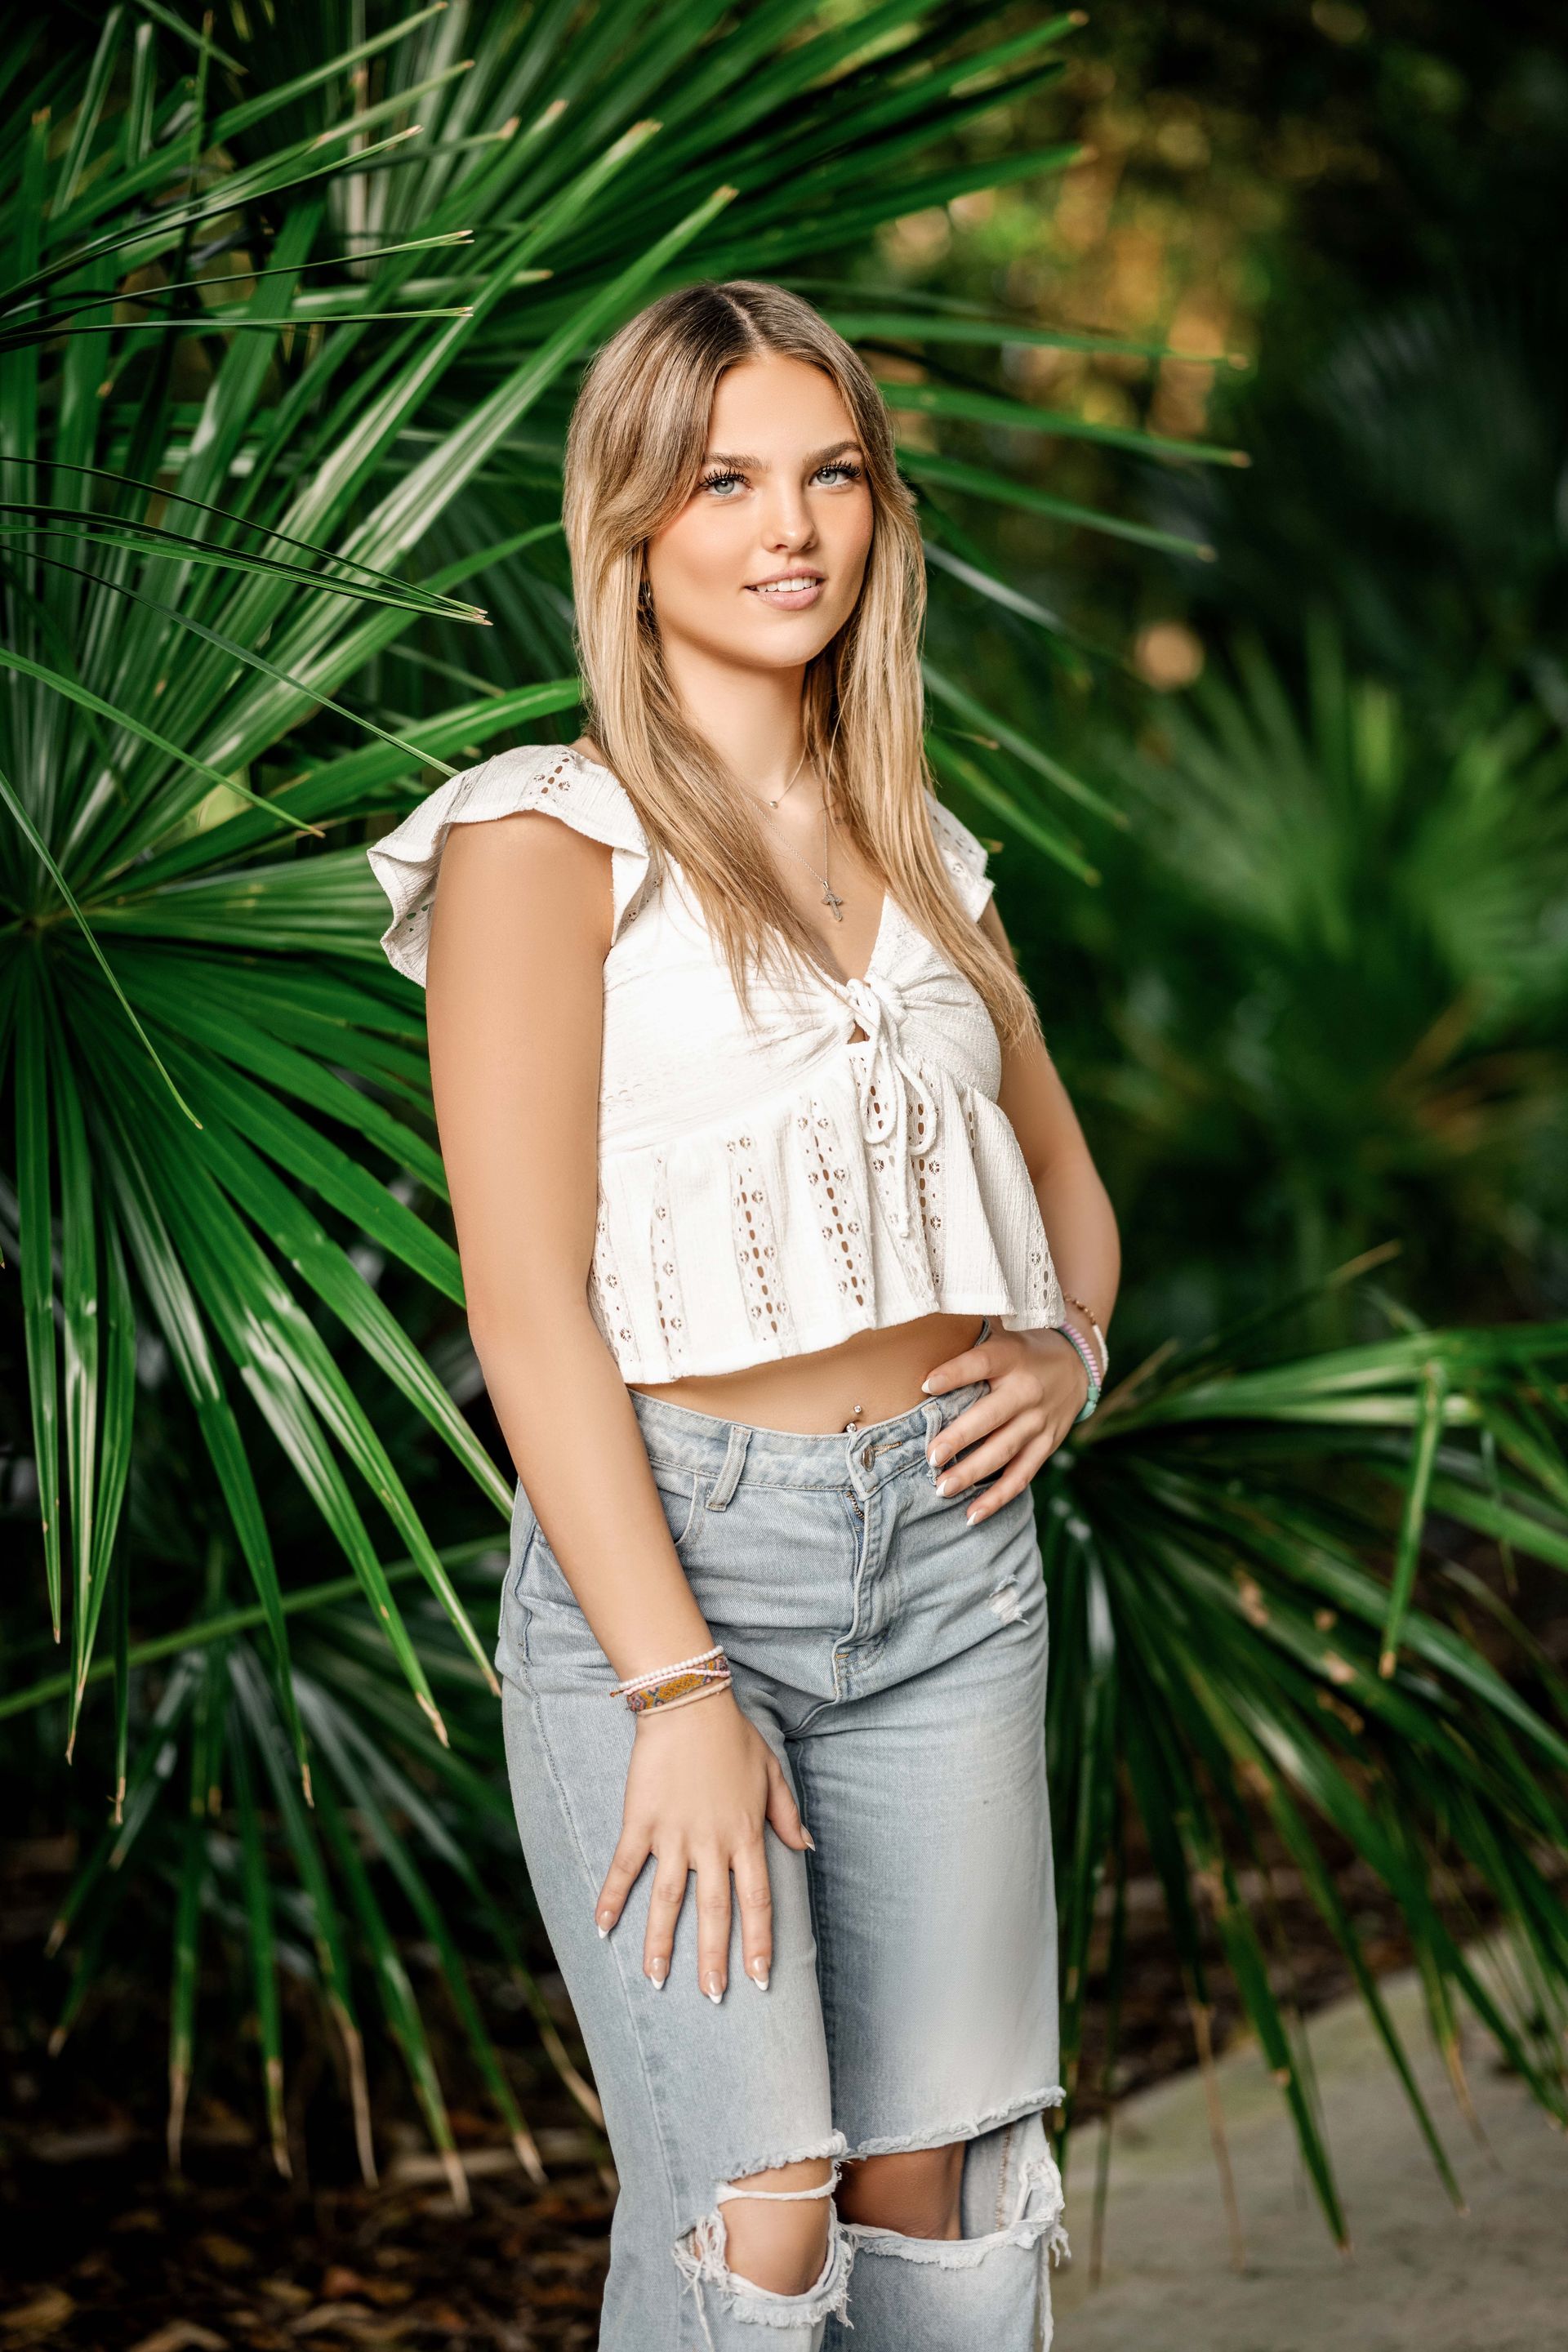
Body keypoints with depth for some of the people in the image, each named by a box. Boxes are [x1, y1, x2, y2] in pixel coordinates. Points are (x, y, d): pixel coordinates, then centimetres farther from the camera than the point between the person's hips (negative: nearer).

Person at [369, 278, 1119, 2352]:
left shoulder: (918, 852, 14)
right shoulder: (546, 843, -5)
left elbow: (1065, 1185, 28)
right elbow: (527, 1304, -12)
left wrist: (1064, 1353, 5)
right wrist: (678, 1688, -17)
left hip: (948, 1558, 5)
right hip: (663, 1549, -5)